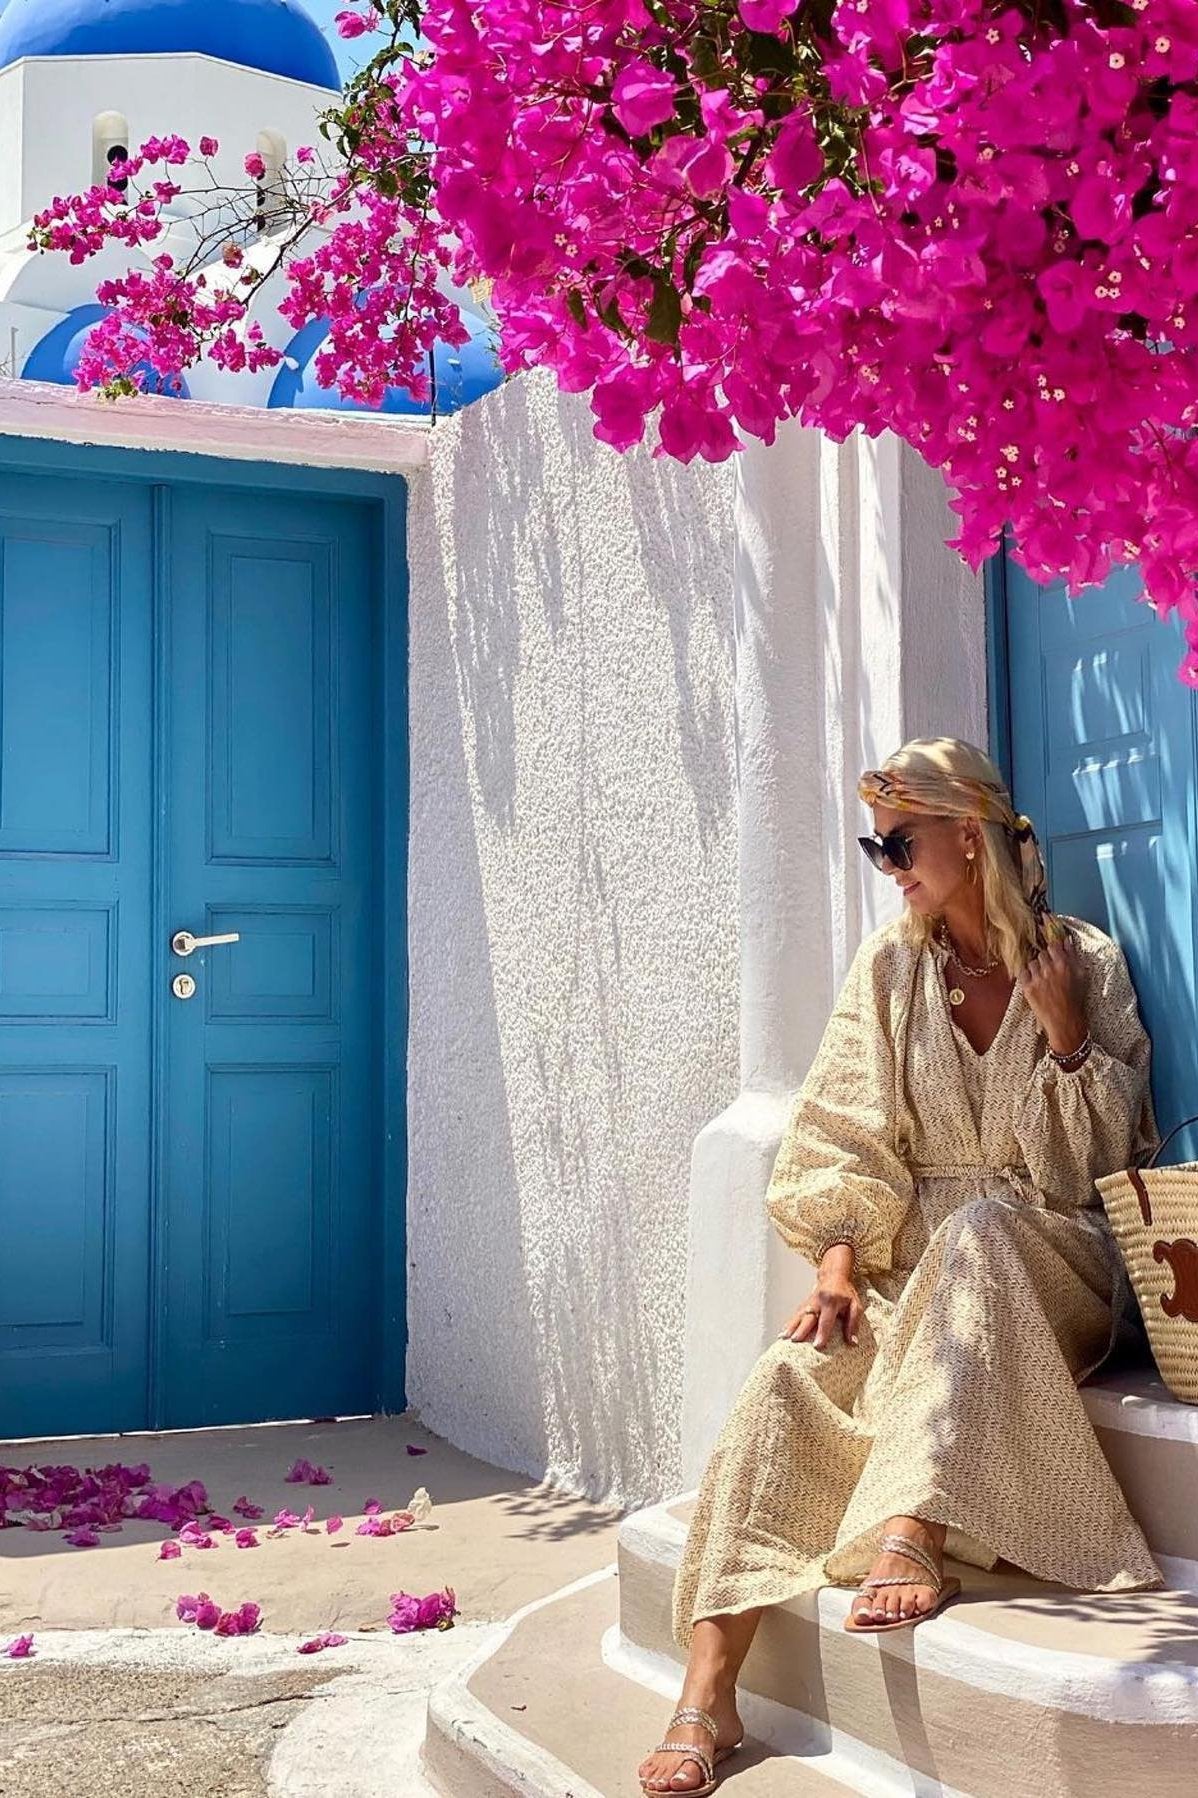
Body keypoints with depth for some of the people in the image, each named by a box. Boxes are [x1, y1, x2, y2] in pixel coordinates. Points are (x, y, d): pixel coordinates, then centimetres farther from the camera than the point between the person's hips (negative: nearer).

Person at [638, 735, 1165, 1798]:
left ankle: (908, 1537, -43)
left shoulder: (1084, 963, 2)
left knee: (977, 1225, -37)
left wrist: (1066, 1037, -11)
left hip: (1049, 1276, -2)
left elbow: (1102, 1164, 3)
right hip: (911, 1276, 2)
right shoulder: (890, 968, 7)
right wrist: (838, 1269, -11)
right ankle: (709, 1696, -30)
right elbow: (846, 1140, 3)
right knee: (787, 1380, -26)